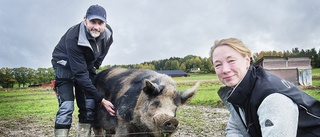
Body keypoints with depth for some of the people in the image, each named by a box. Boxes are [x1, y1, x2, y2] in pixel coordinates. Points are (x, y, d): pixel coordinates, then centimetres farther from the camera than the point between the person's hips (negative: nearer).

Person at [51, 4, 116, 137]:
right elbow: (80, 74, -36)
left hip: (87, 65, 5)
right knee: (67, 106, -17)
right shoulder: (73, 38, -36)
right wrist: (101, 99, -36)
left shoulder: (107, 34, -19)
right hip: (65, 64, -5)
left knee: (89, 106, -2)